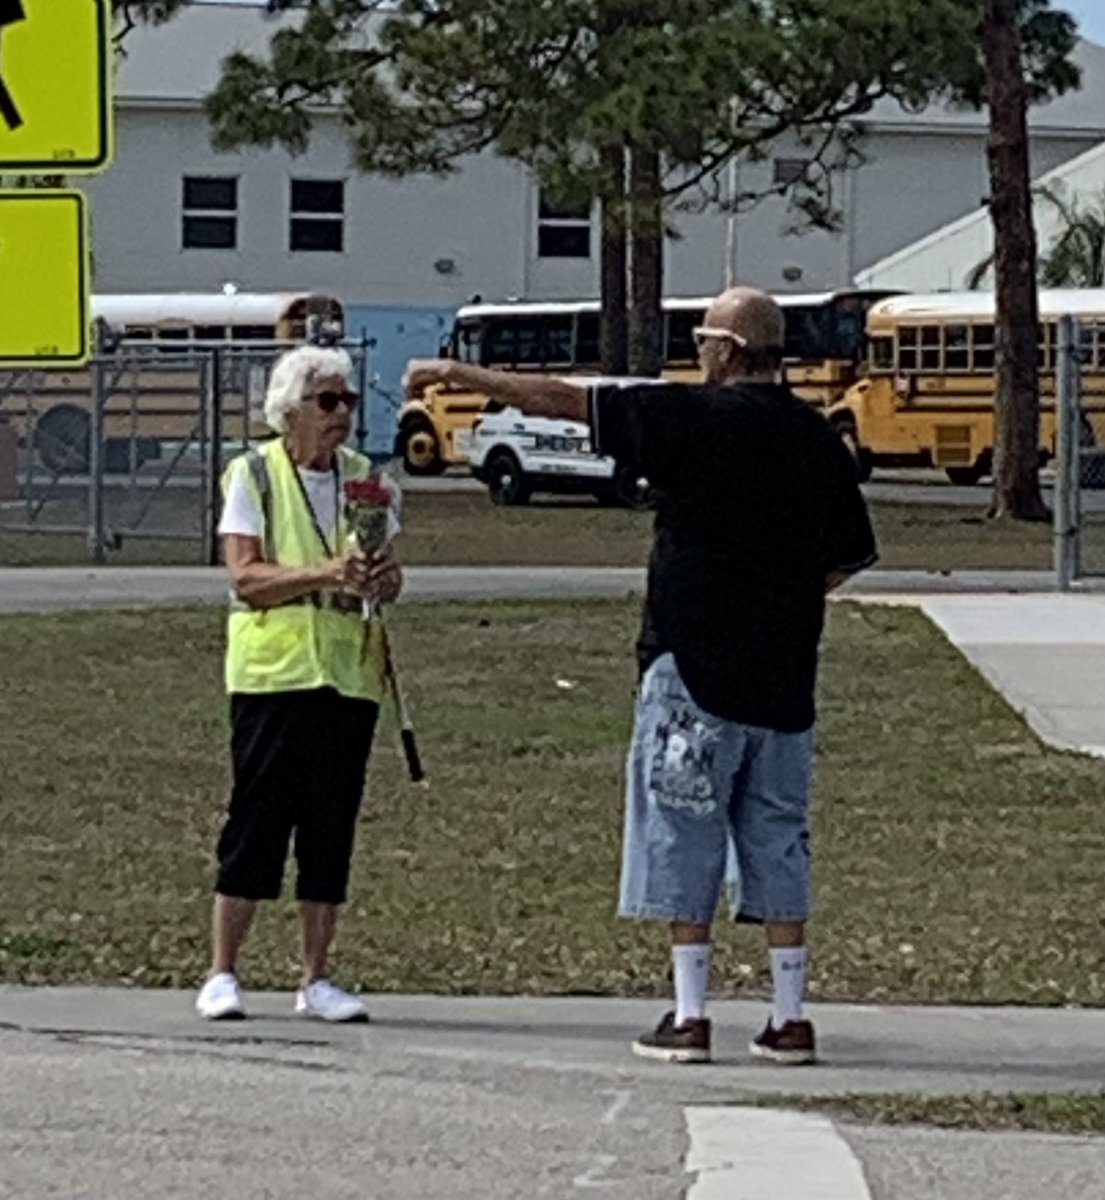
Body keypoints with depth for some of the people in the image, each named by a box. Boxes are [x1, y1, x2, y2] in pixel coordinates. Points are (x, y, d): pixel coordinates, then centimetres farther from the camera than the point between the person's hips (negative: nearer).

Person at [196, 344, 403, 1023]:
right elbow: (245, 577, -10)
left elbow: (385, 577, 11)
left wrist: (385, 578, -13)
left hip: (348, 672, 4)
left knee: (333, 826, 5)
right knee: (258, 818, -5)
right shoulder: (253, 476, 0)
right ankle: (223, 975, 2)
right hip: (273, 669, -4)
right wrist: (324, 574, -24)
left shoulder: (366, 479, 12)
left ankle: (317, 980, 11)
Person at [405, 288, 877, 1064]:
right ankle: (791, 1020, 10)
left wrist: (459, 375, 4)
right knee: (778, 839, 10)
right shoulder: (818, 438, 6)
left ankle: (690, 1017, 2)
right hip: (784, 677, 5)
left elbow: (561, 401, -5)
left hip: (696, 665, -5)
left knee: (686, 839, 2)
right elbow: (847, 559, 14)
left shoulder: (697, 417, -10)